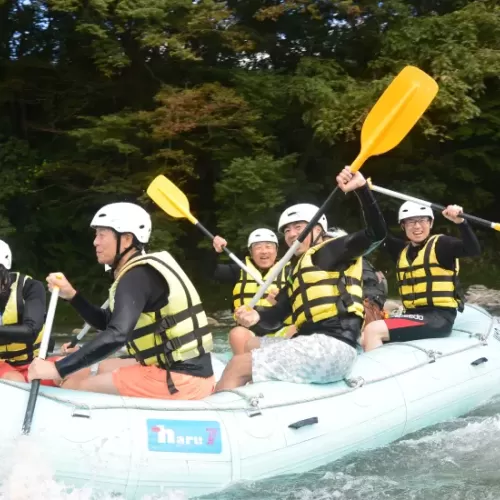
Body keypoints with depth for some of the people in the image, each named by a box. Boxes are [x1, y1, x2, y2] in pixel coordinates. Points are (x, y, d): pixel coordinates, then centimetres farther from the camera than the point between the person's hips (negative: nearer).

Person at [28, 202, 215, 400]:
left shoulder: (136, 277, -14)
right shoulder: (144, 270, 15)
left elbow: (115, 336, -29)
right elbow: (106, 322, 24)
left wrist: (57, 369, -27)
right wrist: (71, 295, 11)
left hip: (180, 379, -10)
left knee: (73, 385, -8)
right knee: (103, 369, 29)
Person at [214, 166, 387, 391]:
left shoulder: (331, 249, 5)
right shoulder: (298, 269, 28)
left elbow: (377, 233, -11)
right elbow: (280, 309, 15)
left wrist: (362, 188, -22)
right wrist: (257, 316, -7)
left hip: (332, 346, -9)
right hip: (311, 344, 9)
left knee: (238, 366, -17)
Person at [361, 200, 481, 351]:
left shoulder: (440, 244, -4)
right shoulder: (402, 250, 15)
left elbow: (473, 249, -20)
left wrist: (460, 221, -35)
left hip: (438, 319, -8)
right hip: (413, 315, 8)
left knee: (373, 331, -22)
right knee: (365, 340, -2)